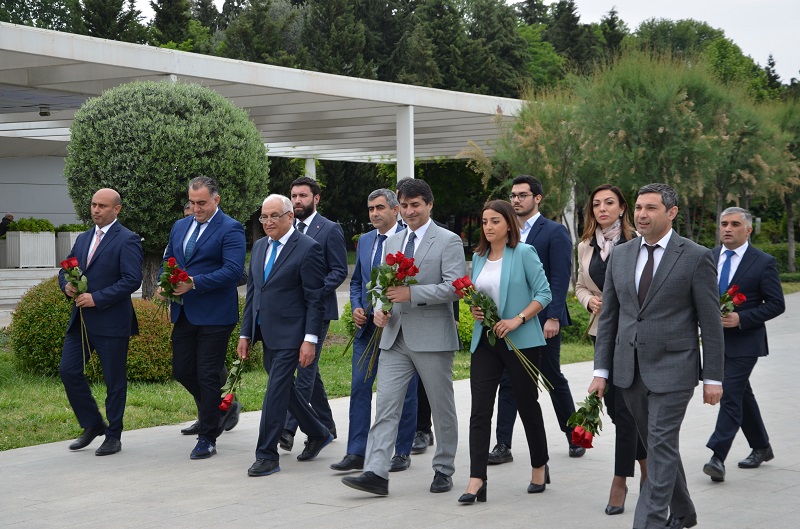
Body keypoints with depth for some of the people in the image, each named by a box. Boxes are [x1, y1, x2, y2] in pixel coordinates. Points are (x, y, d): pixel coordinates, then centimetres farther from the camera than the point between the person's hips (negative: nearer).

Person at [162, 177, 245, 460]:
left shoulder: (231, 229, -9)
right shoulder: (180, 227, 14)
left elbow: (233, 270, -19)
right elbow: (167, 261, 22)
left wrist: (193, 283, -23)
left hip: (214, 316, -7)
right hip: (184, 315, 7)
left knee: (208, 375, -2)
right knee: (182, 370, 10)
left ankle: (207, 438, 8)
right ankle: (224, 407, 32)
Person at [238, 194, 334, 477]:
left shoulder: (308, 248, -10)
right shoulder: (260, 246, 12)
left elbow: (315, 299, -12)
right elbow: (252, 292, 16)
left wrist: (310, 339, -17)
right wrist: (245, 333, 12)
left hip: (290, 335, -8)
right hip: (267, 334, 8)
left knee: (276, 389, -8)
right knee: (284, 388, 15)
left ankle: (267, 455, -1)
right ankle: (318, 434, 33)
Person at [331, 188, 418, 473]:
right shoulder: (364, 240, 13)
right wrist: (356, 308, 4)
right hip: (367, 326, 6)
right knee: (359, 386, 2)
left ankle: (402, 452, 15)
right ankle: (356, 452, 6)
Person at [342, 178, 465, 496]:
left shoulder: (448, 241, -4)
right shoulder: (392, 243, 16)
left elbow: (454, 287, -14)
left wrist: (411, 294, -21)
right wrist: (380, 309, 1)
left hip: (433, 338, -5)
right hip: (395, 338, 5)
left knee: (442, 408, 7)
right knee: (386, 405, -5)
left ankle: (444, 470, 20)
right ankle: (376, 474, -9)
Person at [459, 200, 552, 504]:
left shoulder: (524, 253, -5)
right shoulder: (478, 257, 10)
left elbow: (544, 293, -8)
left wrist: (518, 319, -18)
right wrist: (473, 309, -2)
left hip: (521, 340, -4)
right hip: (485, 340, 4)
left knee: (527, 404, 8)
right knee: (480, 409, -5)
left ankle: (539, 468, 28)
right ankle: (476, 481, -8)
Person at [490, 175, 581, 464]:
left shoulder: (555, 232, -5)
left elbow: (560, 278, -11)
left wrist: (553, 317, -19)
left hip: (543, 320, -5)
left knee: (554, 380, 7)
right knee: (507, 381, 2)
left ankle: (574, 437, 24)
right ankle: (503, 446, 4)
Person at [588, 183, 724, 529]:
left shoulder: (696, 257, -6)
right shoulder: (620, 256, 8)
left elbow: (710, 323, -5)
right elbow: (608, 317, 10)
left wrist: (712, 377, -6)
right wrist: (601, 370, 6)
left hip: (671, 369, -5)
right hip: (629, 370, 5)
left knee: (661, 447, -9)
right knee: (656, 445, 15)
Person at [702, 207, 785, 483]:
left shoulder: (764, 262, -7)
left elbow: (776, 304, -8)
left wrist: (741, 318, -19)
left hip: (744, 341, -6)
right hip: (716, 340, 6)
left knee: (730, 395, -13)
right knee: (741, 394, 16)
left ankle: (718, 458, -16)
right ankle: (761, 447, 31)